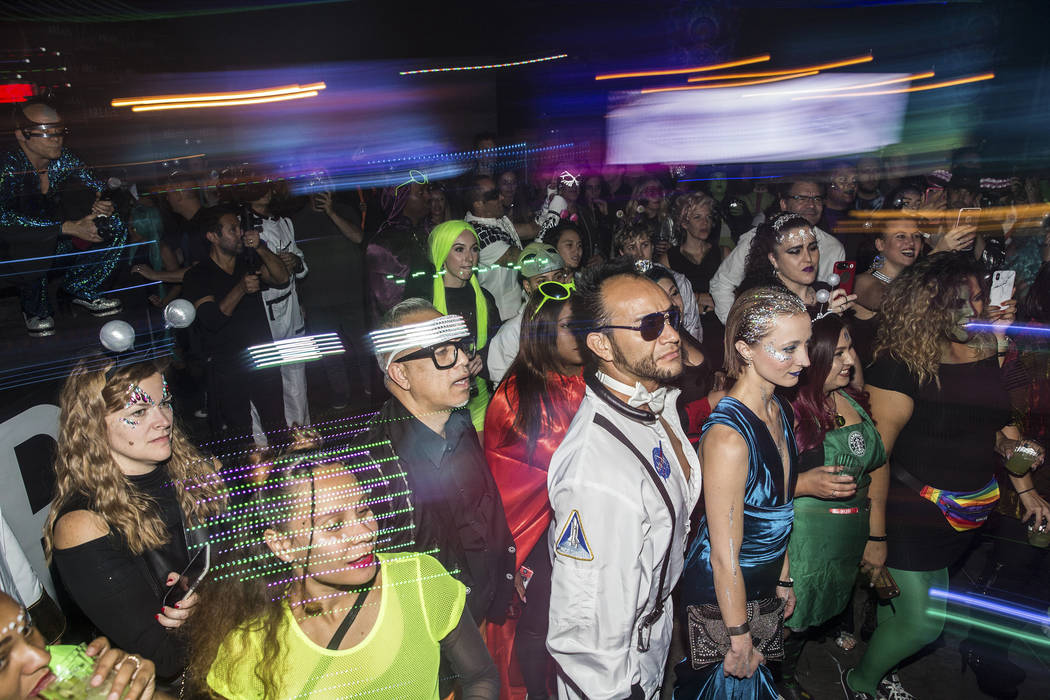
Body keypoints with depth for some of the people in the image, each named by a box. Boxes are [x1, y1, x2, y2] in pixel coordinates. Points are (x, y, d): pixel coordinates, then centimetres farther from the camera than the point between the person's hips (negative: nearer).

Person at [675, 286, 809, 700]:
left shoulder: (780, 412, -1)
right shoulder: (728, 436, -30)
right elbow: (724, 556, -24)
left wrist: (783, 580, 15)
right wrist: (740, 640, -17)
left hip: (764, 591, 8)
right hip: (722, 601, -8)